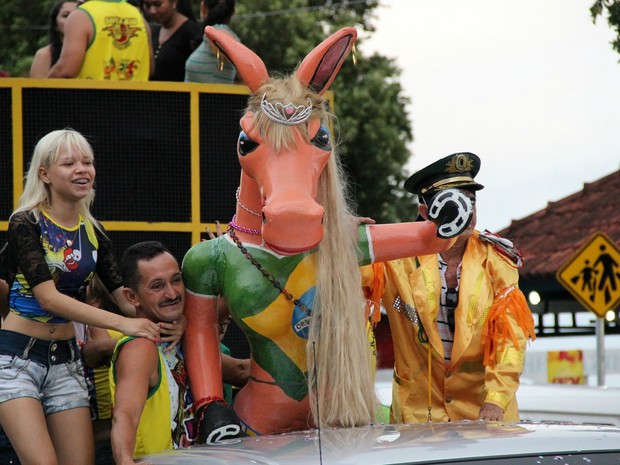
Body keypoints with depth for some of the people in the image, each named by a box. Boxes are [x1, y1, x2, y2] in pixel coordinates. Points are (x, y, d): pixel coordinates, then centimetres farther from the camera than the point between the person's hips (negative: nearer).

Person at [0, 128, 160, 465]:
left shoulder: (93, 233, 10)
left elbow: (123, 293, 5)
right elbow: (49, 298, -18)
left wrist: (156, 323, -17)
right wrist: (123, 323, -25)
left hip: (66, 358, 6)